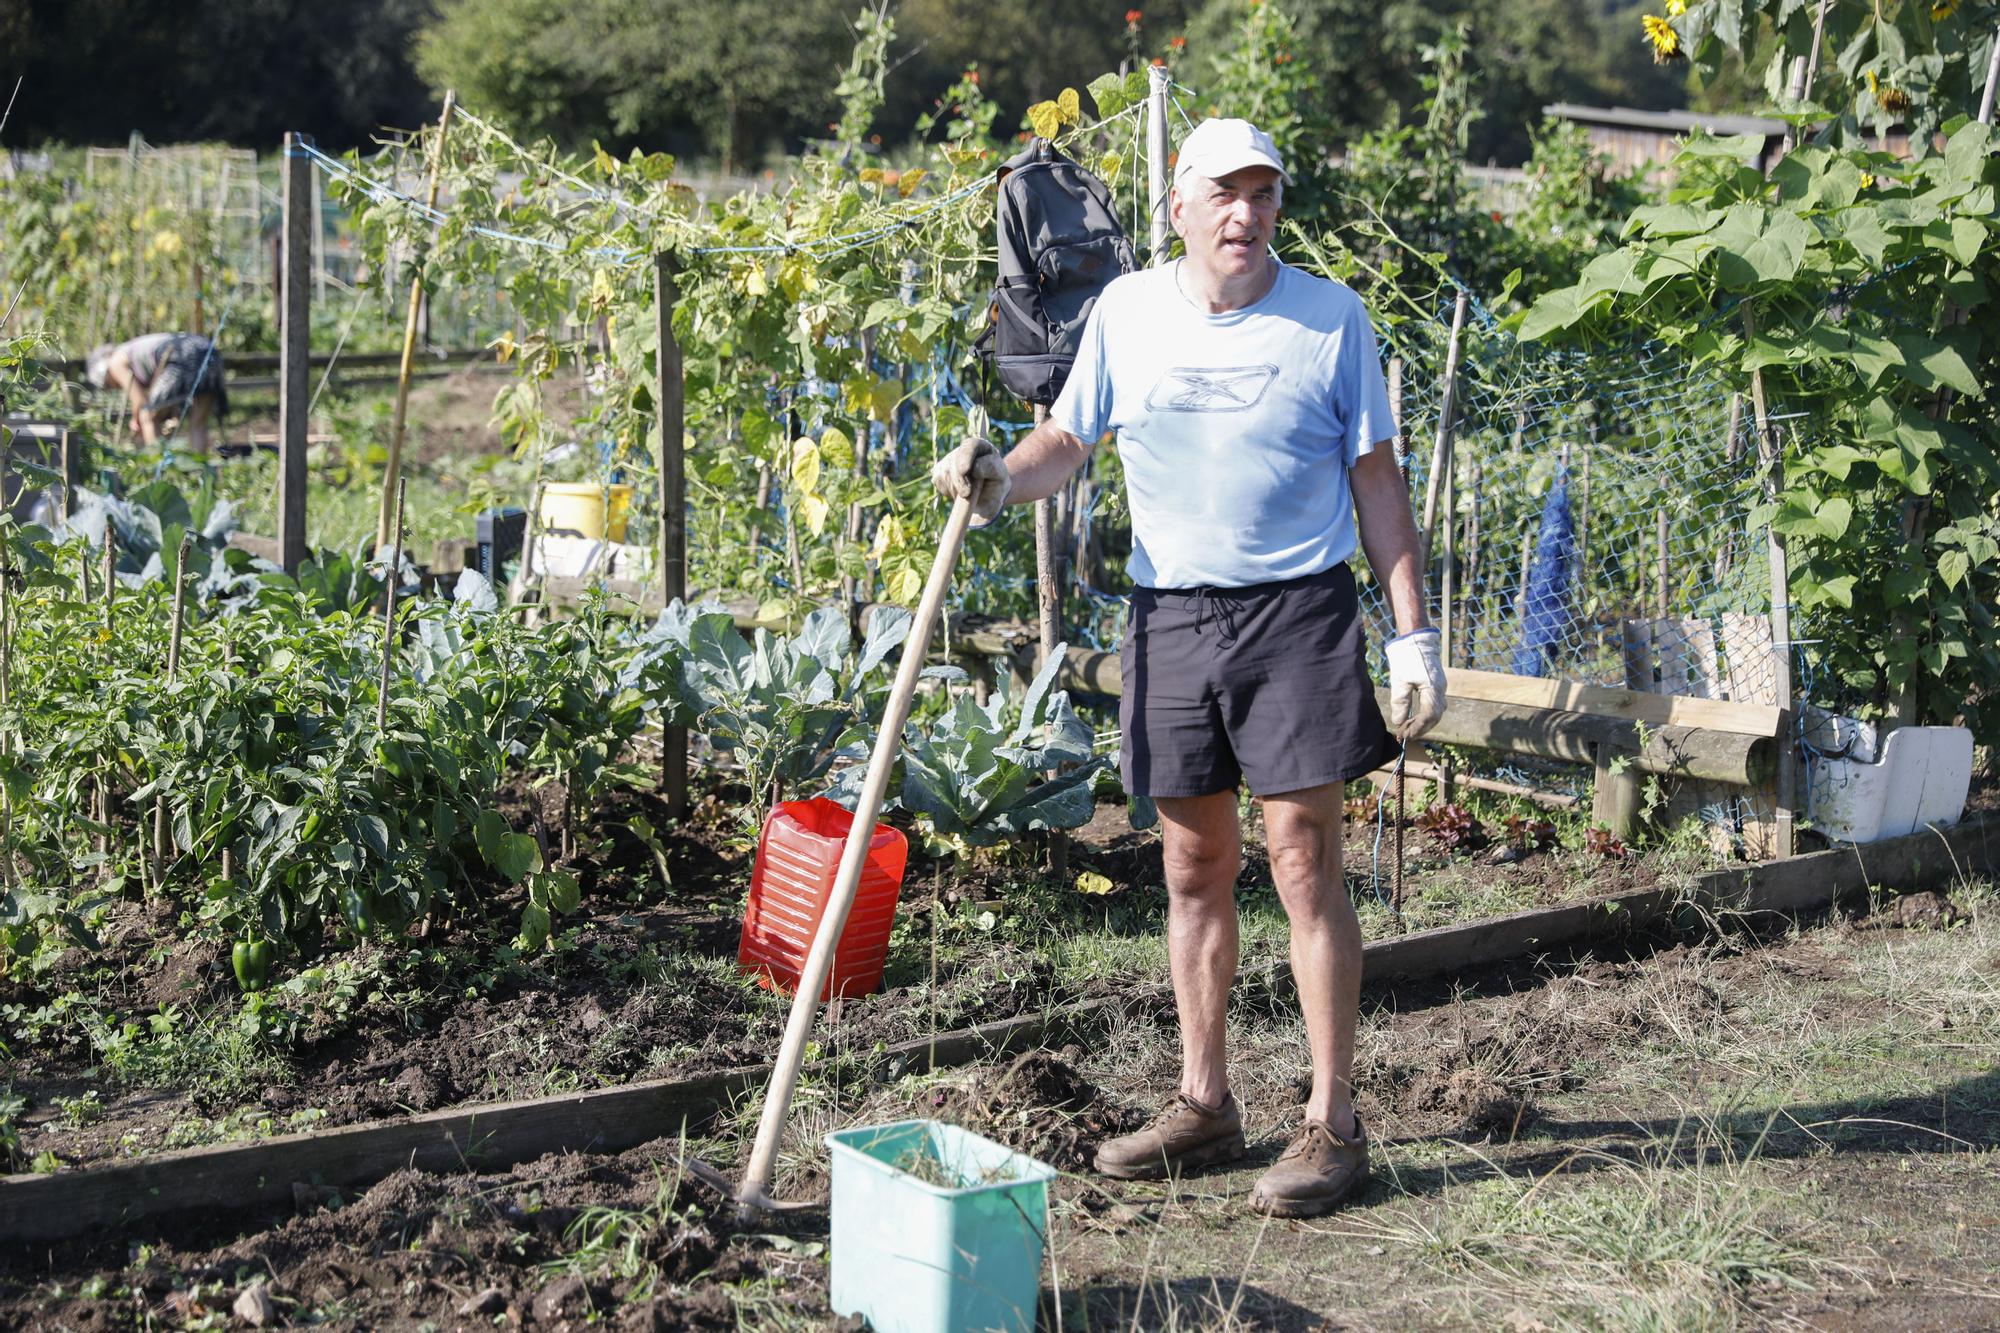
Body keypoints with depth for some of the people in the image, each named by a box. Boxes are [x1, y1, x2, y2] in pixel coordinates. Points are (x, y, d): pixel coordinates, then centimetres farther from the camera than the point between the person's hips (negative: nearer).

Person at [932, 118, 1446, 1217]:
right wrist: (1000, 479, -9)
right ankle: (1204, 1104, 21)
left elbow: (1376, 482, 2)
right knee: (1193, 865, 9)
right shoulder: (1126, 312, 6)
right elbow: (1067, 439, 14)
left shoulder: (1330, 318, 0)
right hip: (1170, 616, 3)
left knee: (1304, 860, -4)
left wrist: (1413, 635, -2)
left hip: (1298, 612, -3)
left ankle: (1331, 1120, 4)